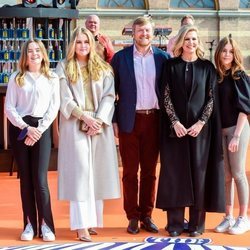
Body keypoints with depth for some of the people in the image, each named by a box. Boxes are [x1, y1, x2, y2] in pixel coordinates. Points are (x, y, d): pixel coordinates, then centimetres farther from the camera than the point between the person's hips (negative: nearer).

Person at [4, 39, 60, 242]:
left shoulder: (52, 78, 6)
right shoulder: (16, 78, 6)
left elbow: (54, 108, 0)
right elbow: (9, 107, 0)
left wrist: (38, 130, -10)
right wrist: (26, 128, -11)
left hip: (41, 129, -1)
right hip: (19, 129, 1)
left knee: (40, 179, -8)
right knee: (25, 178, 4)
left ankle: (46, 224, 0)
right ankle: (30, 224, 9)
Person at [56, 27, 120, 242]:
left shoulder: (103, 68, 9)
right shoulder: (64, 68, 4)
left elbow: (109, 96, 2)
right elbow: (65, 99, -3)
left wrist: (99, 119, -12)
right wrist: (85, 117, -13)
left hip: (100, 124, 2)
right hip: (75, 125, -2)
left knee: (97, 172, 2)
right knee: (80, 171, -8)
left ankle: (93, 220, 9)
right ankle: (81, 224, -10)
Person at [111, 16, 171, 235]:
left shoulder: (162, 57, 4)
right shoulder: (120, 57, 1)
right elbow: (112, 90, 2)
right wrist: (114, 121, -3)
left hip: (154, 119, 1)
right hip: (130, 120, -1)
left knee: (150, 171, 7)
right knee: (130, 171, 4)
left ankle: (147, 216, 16)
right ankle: (133, 217, 12)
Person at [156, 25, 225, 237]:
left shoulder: (207, 67, 5)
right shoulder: (171, 66, 5)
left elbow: (212, 98, 1)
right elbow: (166, 96, 0)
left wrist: (201, 122, -11)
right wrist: (175, 121, -12)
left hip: (200, 128, 0)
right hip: (175, 127, 0)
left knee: (198, 172, 2)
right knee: (175, 172, 0)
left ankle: (197, 222, 8)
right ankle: (175, 222, 6)